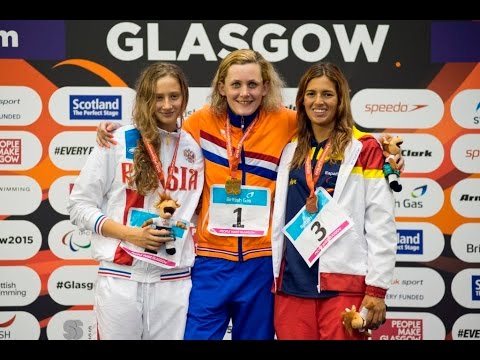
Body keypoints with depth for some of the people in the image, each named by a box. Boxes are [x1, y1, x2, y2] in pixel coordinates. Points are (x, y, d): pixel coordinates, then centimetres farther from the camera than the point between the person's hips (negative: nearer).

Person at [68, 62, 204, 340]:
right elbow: (80, 206, -2)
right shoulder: (117, 142, -3)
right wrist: (130, 233, -13)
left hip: (174, 281, 3)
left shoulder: (196, 149, 7)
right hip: (120, 278, -2)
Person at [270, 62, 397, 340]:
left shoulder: (364, 148, -2)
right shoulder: (291, 151, 13)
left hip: (344, 284, -4)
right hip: (292, 284, 5)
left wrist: (377, 288, -10)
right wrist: (272, 276, 12)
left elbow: (382, 224, -6)